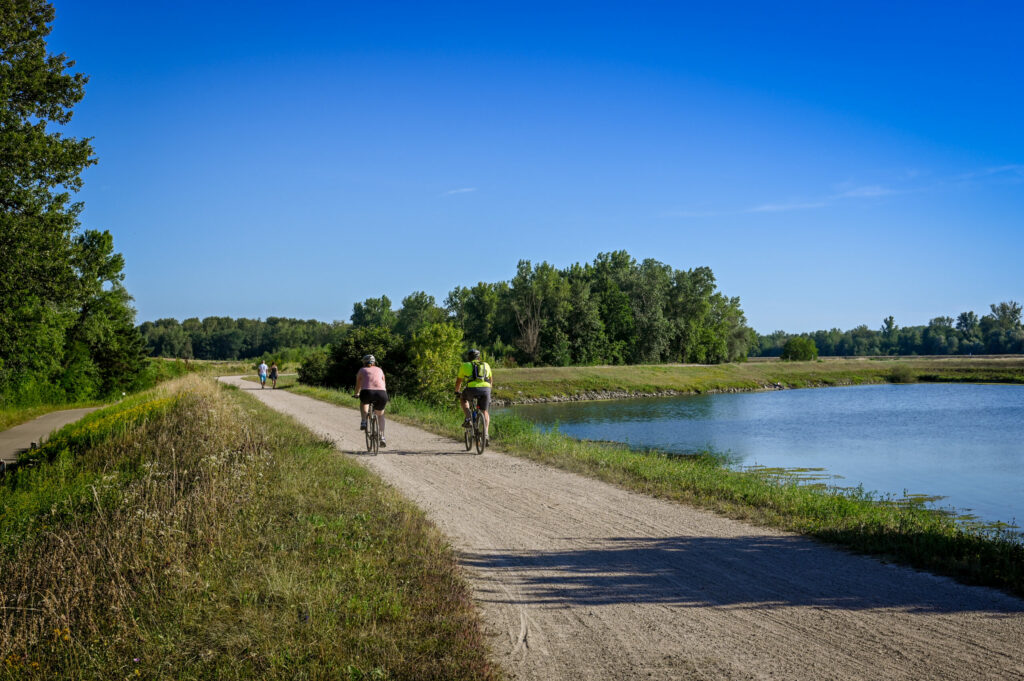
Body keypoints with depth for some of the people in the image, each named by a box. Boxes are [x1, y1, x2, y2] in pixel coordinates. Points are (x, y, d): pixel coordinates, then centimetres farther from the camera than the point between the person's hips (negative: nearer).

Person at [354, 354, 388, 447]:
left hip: (367, 392, -1)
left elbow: (358, 385, 33)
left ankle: (363, 421, 15)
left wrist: (357, 394, 53)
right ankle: (382, 437, 12)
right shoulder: (379, 370, 28)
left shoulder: (362, 371, 22)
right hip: (381, 393, 2)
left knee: (364, 402, 35)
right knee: (380, 415, 25)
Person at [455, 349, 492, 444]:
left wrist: (457, 392, 46)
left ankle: (468, 419, 12)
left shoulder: (465, 365, 21)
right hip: (486, 389, 2)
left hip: (472, 389, -2)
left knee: (464, 399, 31)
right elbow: (491, 380, 39)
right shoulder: (486, 365, 27)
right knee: (484, 412, 21)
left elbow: (458, 381, 29)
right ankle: (486, 434, 6)